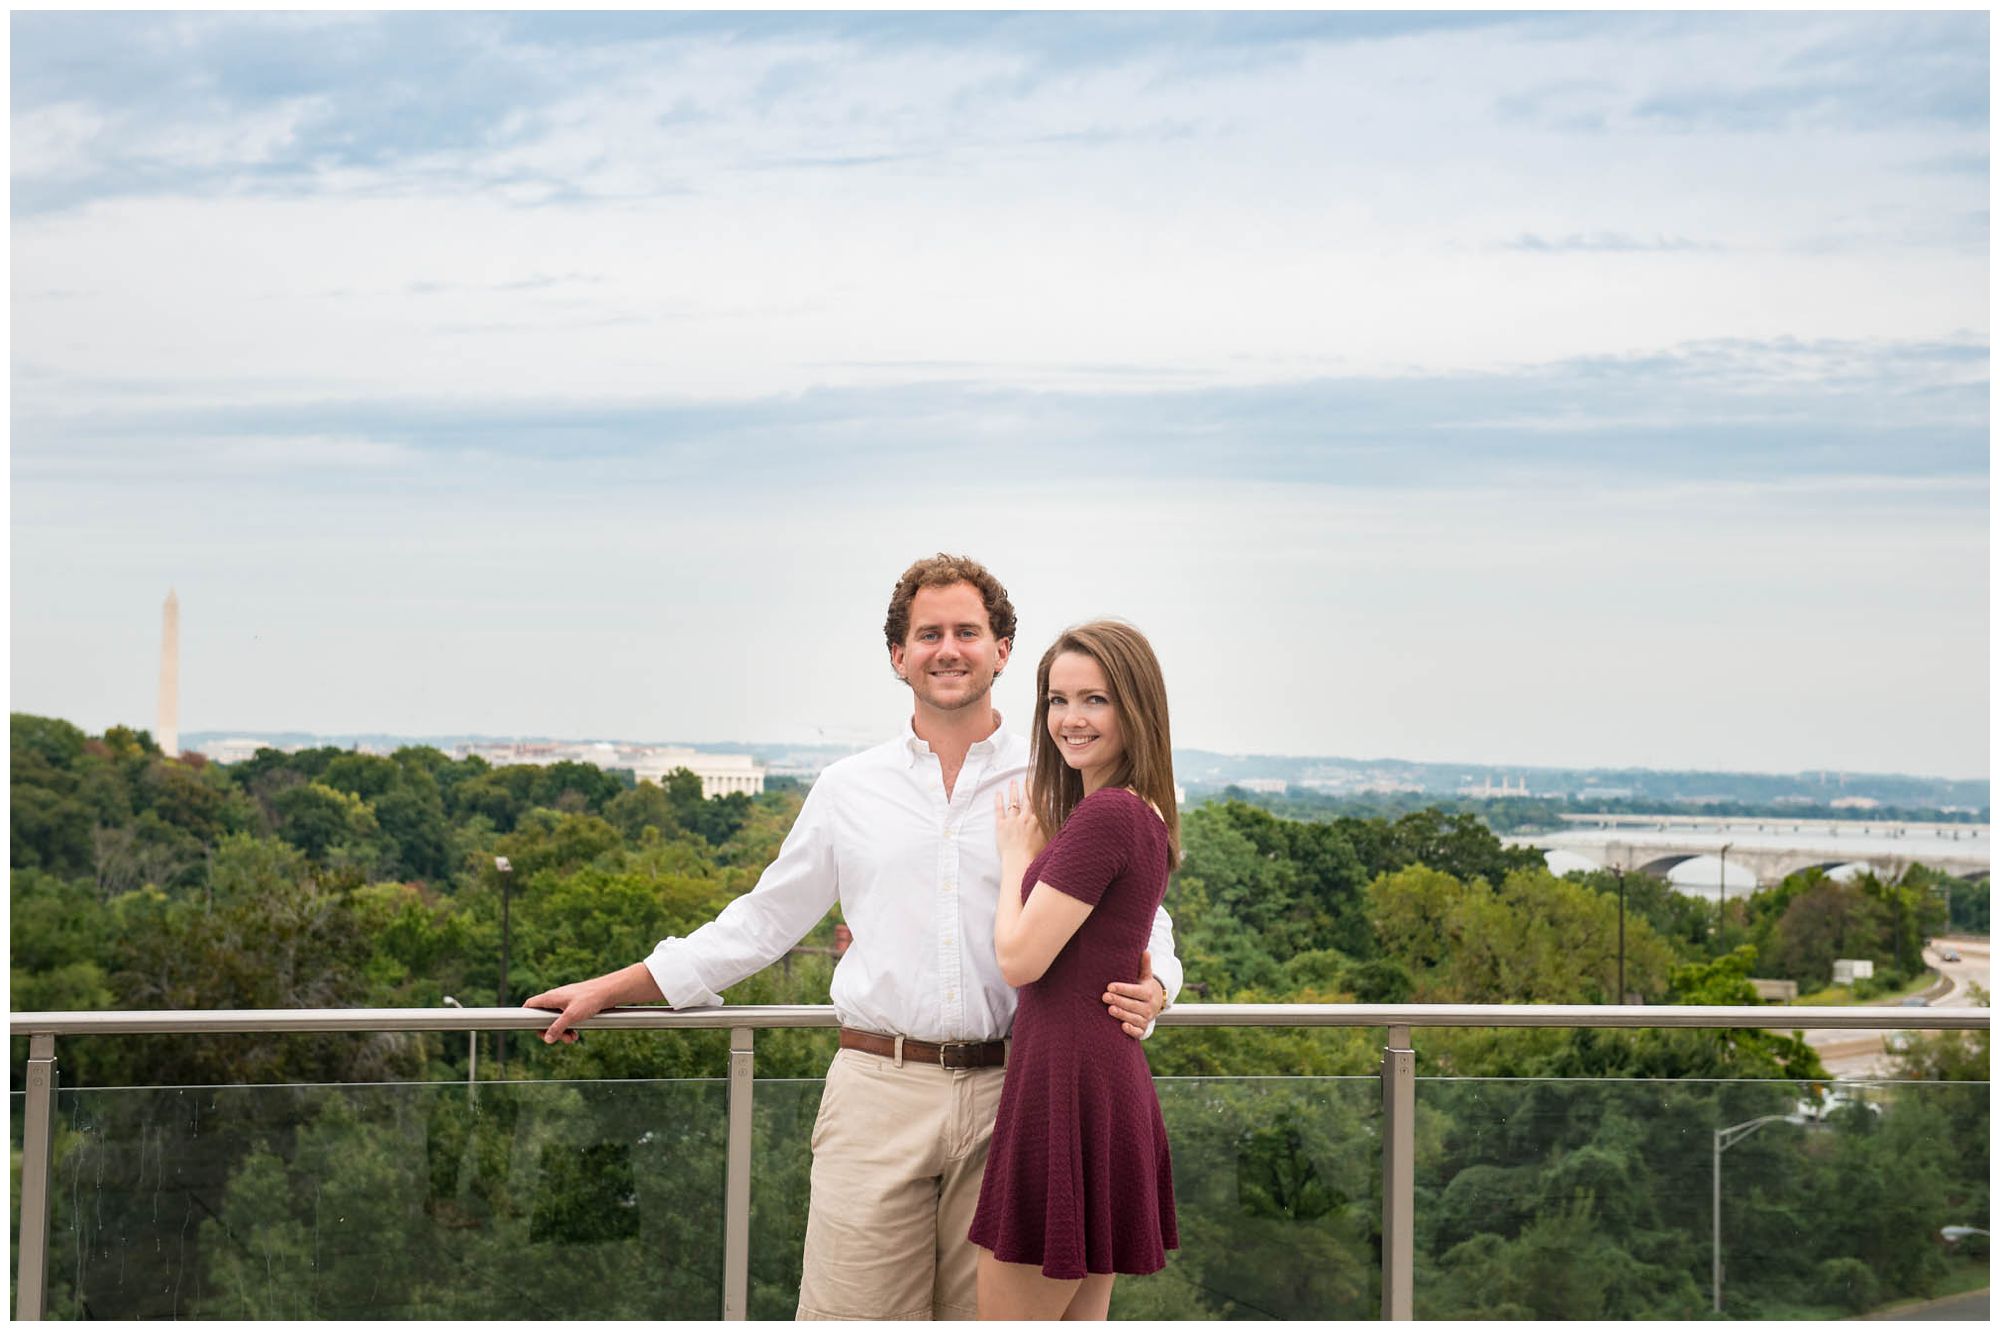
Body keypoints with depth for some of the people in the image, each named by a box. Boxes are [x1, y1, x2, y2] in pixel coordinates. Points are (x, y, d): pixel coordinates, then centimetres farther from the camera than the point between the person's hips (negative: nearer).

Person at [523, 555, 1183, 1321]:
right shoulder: (849, 791, 13)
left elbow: (1142, 920, 12)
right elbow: (763, 921, 20)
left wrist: (1148, 989, -11)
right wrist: (609, 990, 20)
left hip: (1006, 1097, 0)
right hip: (880, 1089, 0)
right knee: (852, 1311, -6)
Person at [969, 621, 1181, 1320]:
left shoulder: (1104, 816, -16)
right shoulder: (1145, 816, 14)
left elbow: (1020, 958, -14)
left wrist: (1016, 851, 1)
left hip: (1065, 1082, -10)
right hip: (1114, 1079, 10)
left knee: (1007, 1317, -3)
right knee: (1079, 1320, 14)